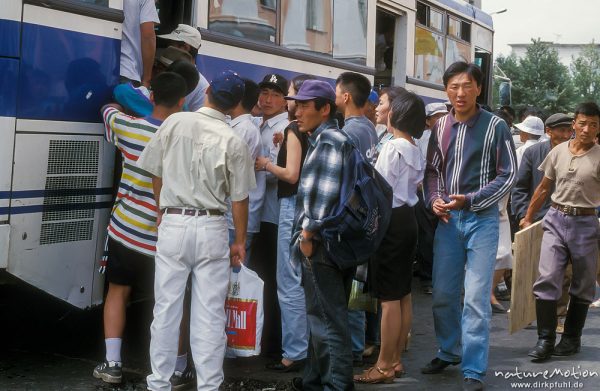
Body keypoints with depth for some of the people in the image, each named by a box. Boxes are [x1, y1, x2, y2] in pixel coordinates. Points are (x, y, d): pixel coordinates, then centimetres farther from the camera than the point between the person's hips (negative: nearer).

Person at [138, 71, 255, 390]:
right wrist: (240, 241, 8)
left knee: (166, 308, 9)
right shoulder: (233, 141, -7)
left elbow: (156, 173, 6)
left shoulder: (174, 123, -2)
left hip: (172, 223, 2)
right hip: (211, 228, -1)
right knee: (210, 313, 5)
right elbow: (239, 198, -4)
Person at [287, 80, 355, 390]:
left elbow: (325, 192, -20)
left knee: (328, 319, -6)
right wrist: (308, 233, 22)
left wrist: (308, 233, -18)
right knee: (322, 316, 16)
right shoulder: (322, 139, 19)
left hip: (322, 242, -10)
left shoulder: (328, 140, -13)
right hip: (323, 242, 10)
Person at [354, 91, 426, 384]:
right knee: (403, 294, 12)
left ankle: (384, 367, 0)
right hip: (408, 218, 9)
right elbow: (415, 185, 13)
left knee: (389, 297, -5)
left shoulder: (392, 147, -14)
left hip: (390, 220, -9)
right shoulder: (417, 152, 13)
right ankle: (396, 360, 19)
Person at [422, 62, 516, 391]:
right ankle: (449, 352, 31)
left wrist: (470, 201, -15)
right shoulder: (440, 127, 6)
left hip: (481, 219, -4)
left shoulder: (495, 126, -6)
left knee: (476, 298, -6)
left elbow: (508, 175, -5)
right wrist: (434, 199, -4)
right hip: (447, 219, 4)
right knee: (443, 294, 11)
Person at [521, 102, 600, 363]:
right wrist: (528, 218, 16)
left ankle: (571, 339, 22)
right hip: (555, 219, 2)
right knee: (547, 279, -8)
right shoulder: (558, 152, 5)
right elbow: (543, 188, 14)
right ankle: (545, 339, -2)